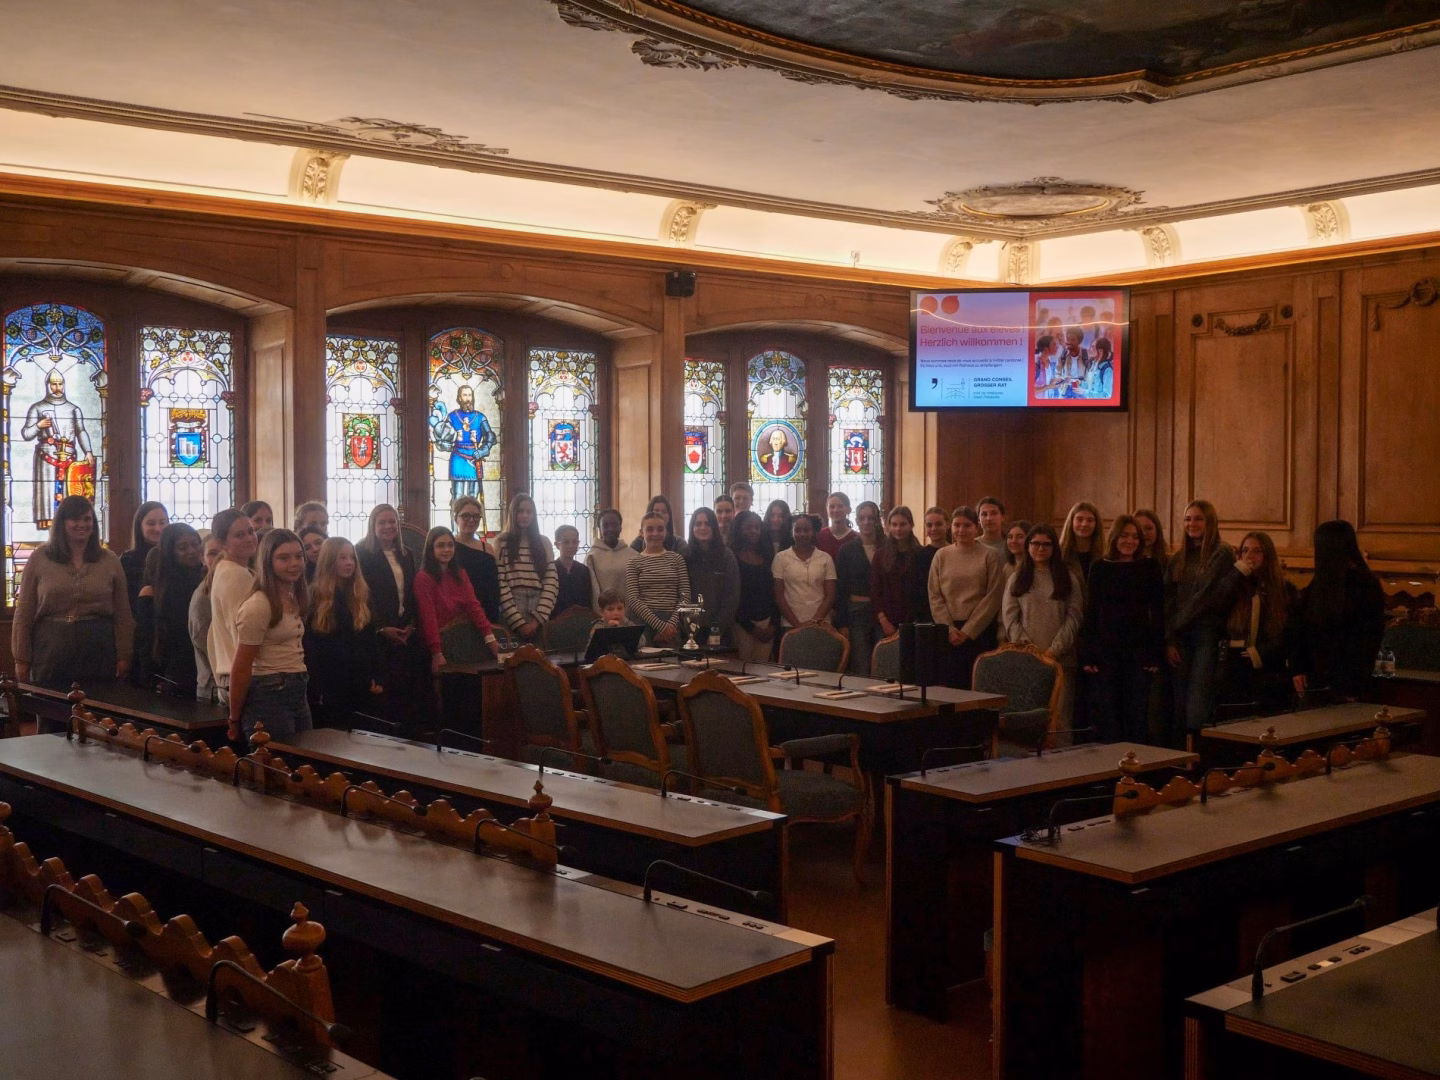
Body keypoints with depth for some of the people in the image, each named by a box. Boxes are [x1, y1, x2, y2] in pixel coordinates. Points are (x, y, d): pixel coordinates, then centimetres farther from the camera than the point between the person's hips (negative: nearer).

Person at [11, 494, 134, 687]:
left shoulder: (109, 560, 7)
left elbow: (122, 613, 7)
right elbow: (24, 613, 4)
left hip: (99, 650, 1)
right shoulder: (39, 558, 4)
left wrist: (124, 656, 1)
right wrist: (21, 658, 1)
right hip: (51, 649, -1)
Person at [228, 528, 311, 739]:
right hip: (269, 696, -8)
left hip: (299, 693, 8)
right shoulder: (258, 606, -14)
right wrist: (235, 720, -8)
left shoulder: (294, 599, 13)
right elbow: (241, 668, -13)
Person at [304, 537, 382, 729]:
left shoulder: (362, 596, 8)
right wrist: (314, 687, -13)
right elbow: (308, 645, -8)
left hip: (359, 683, 4)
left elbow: (372, 639, 10)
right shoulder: (315, 597, -5)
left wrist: (376, 677, 3)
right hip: (327, 684, -4)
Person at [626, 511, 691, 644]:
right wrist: (660, 625, -14)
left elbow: (685, 595, 4)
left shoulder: (677, 559, 11)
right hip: (644, 623, -1)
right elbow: (632, 599, -5)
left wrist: (672, 623, -11)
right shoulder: (634, 563, 6)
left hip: (673, 625, 1)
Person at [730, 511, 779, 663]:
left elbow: (774, 592, 12)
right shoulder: (732, 557, -3)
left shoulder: (767, 557, 13)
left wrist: (774, 623, 0)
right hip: (742, 624, -4)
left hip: (766, 623, 4)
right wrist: (750, 627, -10)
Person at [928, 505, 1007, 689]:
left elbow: (993, 597, -5)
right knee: (950, 686, 1)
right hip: (948, 633, 3)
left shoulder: (990, 556, 1)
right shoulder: (941, 555, 9)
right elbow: (935, 597, 6)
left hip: (980, 631, -2)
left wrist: (968, 631, -9)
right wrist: (949, 629, -6)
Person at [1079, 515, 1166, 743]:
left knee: (1138, 715, 1)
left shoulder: (1150, 568, 5)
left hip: (1138, 651, 0)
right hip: (1105, 651, 1)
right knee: (1107, 716, 3)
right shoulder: (1099, 568, 6)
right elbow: (1090, 613, 4)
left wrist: (1156, 655, -4)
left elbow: (1158, 613, 3)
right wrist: (1087, 655, -3)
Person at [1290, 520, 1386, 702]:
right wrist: (1298, 669, 0)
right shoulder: (1317, 586, 11)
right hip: (1315, 680, 6)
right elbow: (1299, 631, 10)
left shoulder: (1366, 587, -8)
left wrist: (1353, 686, -15)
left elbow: (1368, 640, -12)